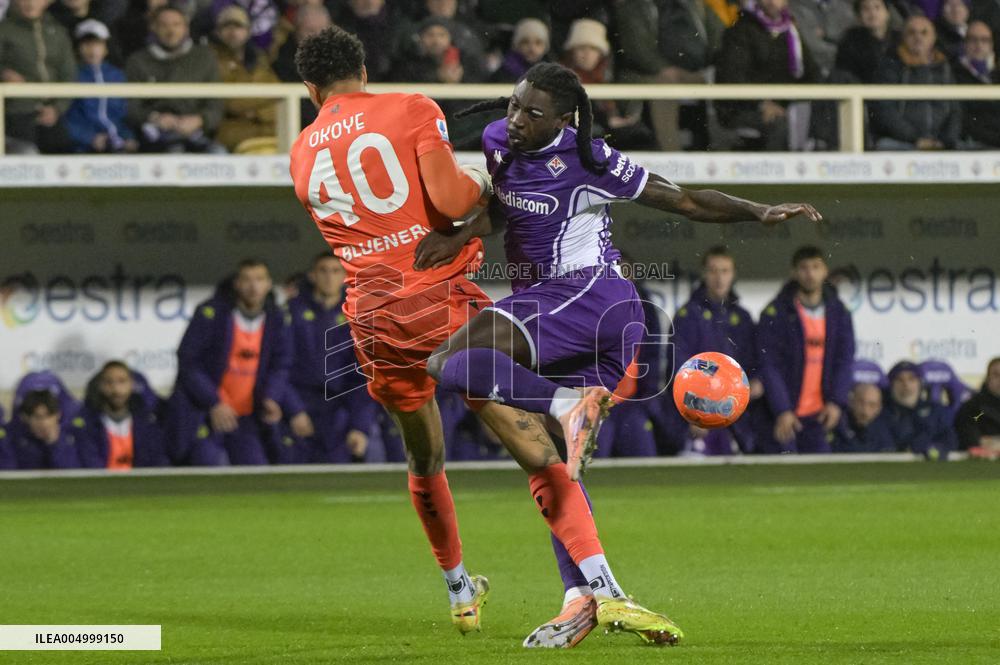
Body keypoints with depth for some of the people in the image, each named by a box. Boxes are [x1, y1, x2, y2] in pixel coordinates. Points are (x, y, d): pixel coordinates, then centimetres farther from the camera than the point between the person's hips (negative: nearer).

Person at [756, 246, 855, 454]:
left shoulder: (838, 312, 7)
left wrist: (836, 402, -7)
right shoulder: (775, 314, -7)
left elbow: (844, 360, 7)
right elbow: (769, 366, -10)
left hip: (819, 415, 4)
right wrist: (782, 411, -18)